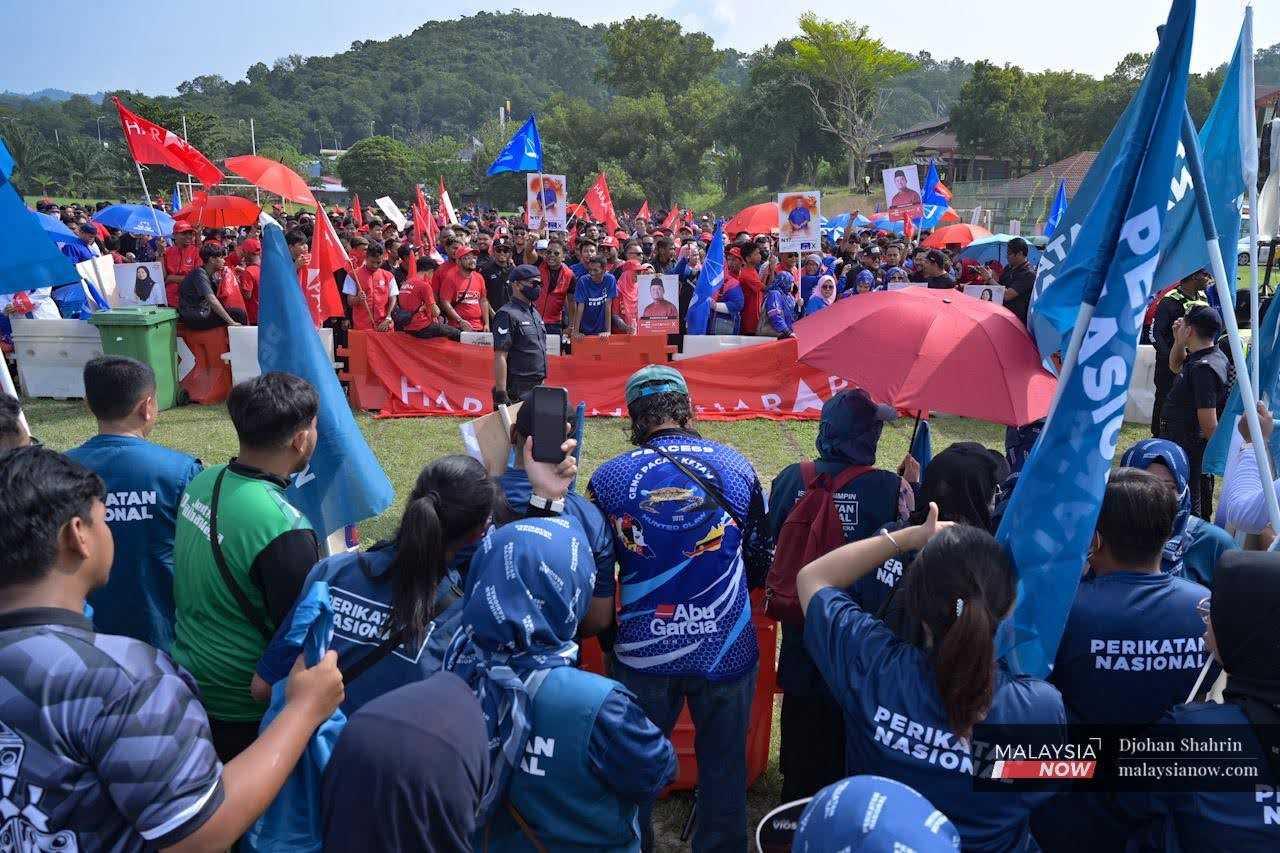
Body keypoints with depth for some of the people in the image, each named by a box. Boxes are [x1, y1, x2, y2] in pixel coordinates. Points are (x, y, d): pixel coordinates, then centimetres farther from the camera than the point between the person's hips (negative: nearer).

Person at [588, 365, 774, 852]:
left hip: (643, 651, 0)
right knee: (724, 766, 18)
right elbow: (762, 559, 6)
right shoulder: (734, 464, -5)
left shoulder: (609, 478, -8)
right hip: (727, 648, 1)